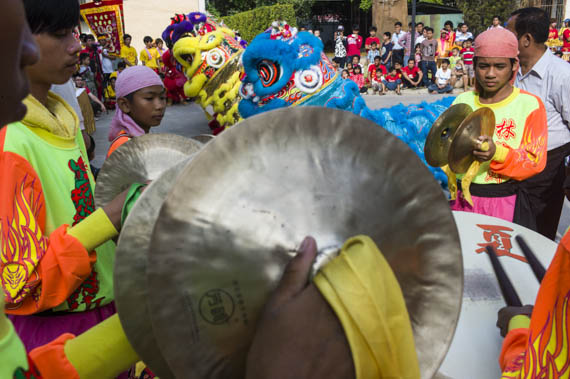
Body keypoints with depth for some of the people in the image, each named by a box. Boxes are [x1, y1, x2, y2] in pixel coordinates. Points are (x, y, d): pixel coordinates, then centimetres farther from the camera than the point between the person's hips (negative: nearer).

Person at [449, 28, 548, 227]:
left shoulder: (529, 104, -5)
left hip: (506, 203, -2)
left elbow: (535, 162, -8)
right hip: (464, 199, 3)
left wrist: (497, 153, -25)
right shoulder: (462, 100, 5)